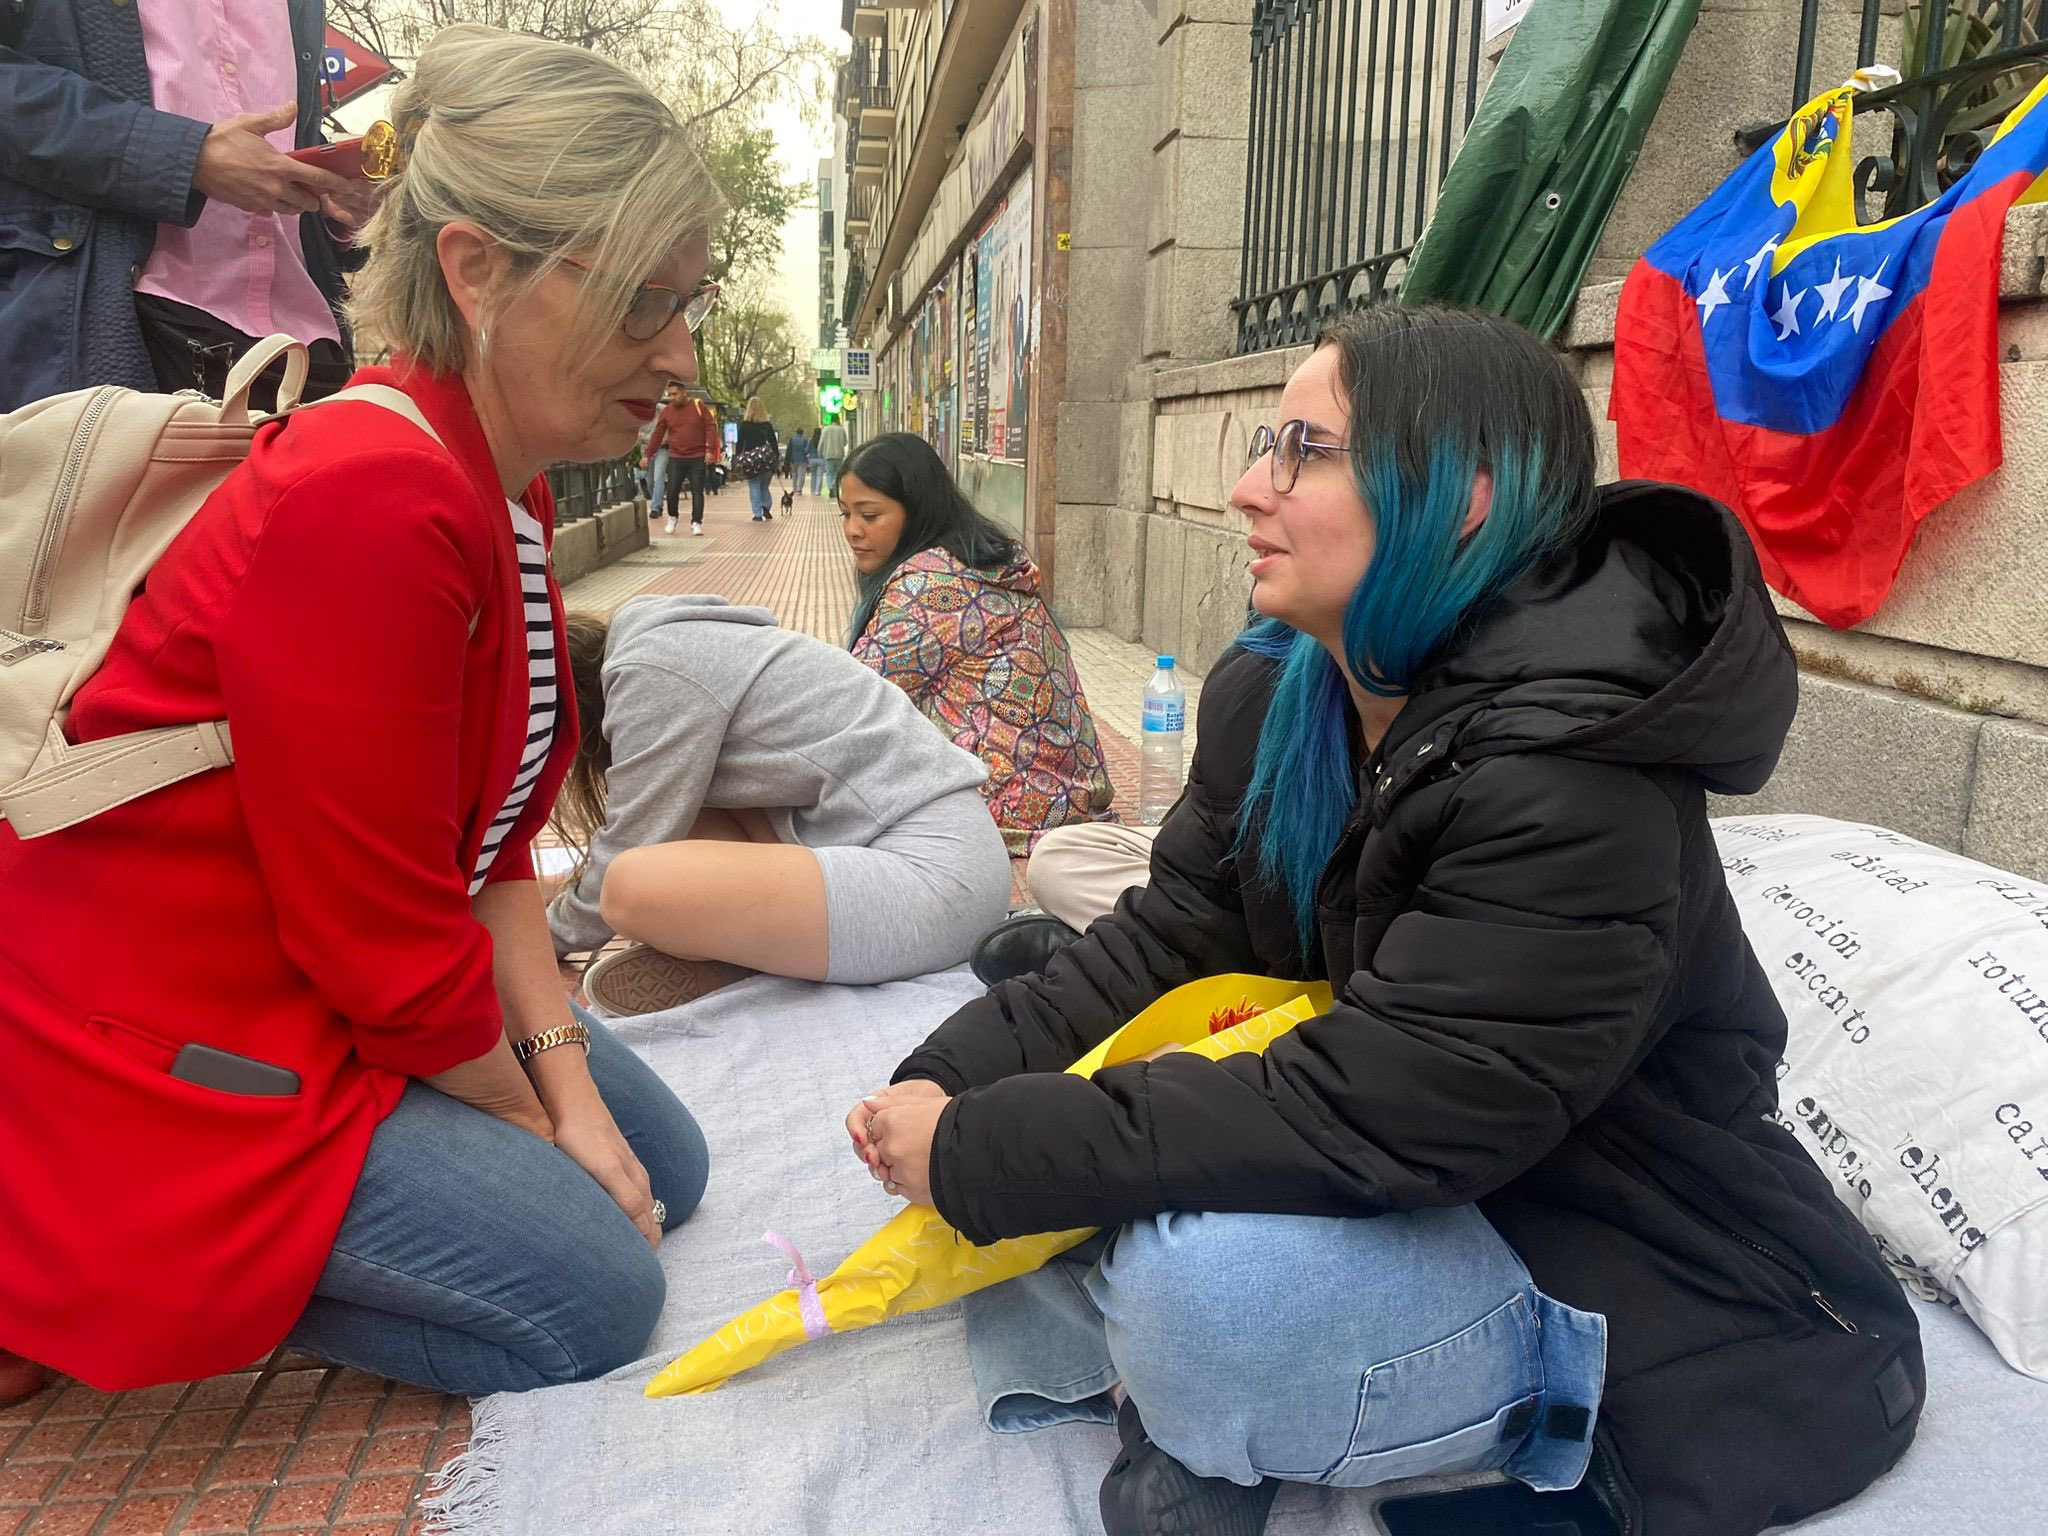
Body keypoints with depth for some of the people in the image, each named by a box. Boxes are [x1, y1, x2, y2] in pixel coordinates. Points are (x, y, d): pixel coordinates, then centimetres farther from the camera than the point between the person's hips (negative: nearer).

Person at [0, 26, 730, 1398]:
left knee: (661, 1170, 14)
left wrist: (575, 1091, -3)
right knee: (591, 1291, -7)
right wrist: (531, 1118, -7)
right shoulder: (368, 505, -29)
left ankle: (220, 1247, 15)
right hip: (159, 1051, -9)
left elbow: (493, 843, 3)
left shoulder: (508, 492, 2)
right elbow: (387, 942, -23)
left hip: (313, 980, 10)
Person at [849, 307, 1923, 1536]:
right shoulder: (1274, 695, -4)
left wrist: (985, 1151, -30)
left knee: (1207, 1282, -33)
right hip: (1392, 1182, 7)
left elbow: (1368, 1113, -34)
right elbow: (1172, 933, -3)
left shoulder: (1572, 790, -30)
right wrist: (956, 1084, -17)